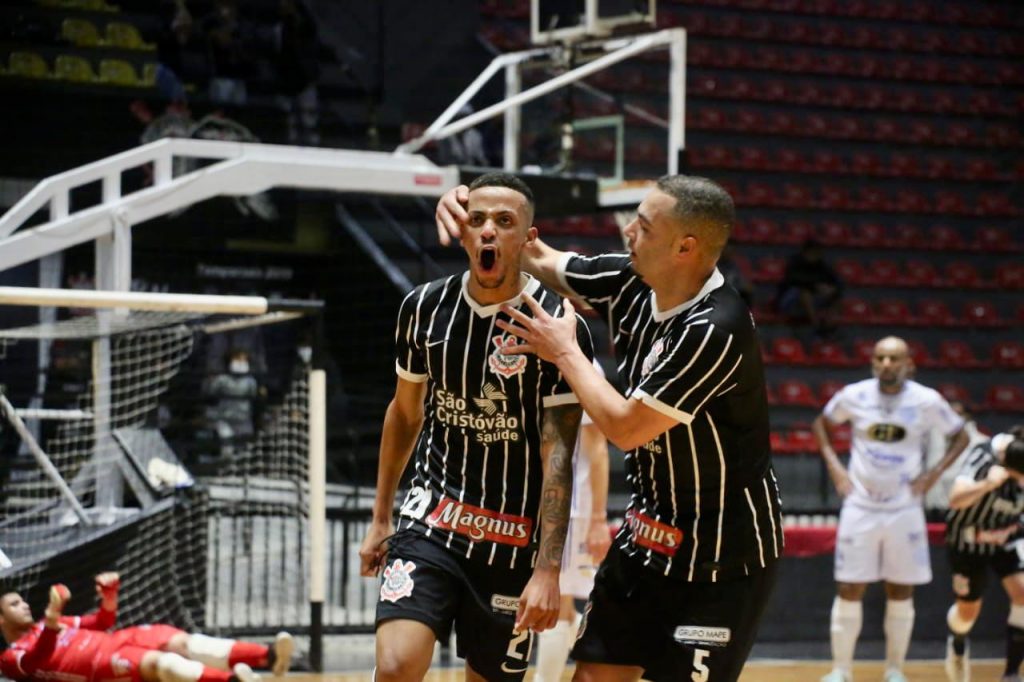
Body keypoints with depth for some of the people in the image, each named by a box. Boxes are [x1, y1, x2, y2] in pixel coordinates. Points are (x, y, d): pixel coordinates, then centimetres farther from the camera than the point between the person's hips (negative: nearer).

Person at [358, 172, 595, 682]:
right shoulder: (424, 307, 0)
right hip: (429, 521, 2)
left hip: (512, 540, -2)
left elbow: (558, 455, -14)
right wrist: (380, 519, 19)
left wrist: (547, 571, -21)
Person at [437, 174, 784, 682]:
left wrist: (565, 353, -10)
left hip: (723, 551, -8)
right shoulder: (632, 283, -3)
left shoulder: (716, 330, -27)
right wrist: (467, 208, -3)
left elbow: (626, 428, -23)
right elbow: (541, 261, 14)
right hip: (650, 530, 8)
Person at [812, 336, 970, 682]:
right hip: (860, 507, 0)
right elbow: (821, 423, 13)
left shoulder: (927, 401, -7)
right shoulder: (853, 396, -5)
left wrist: (933, 473, -6)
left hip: (905, 509, 0)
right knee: (848, 590, 0)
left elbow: (960, 436, 6)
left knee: (901, 592, 5)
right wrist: (833, 464, 0)